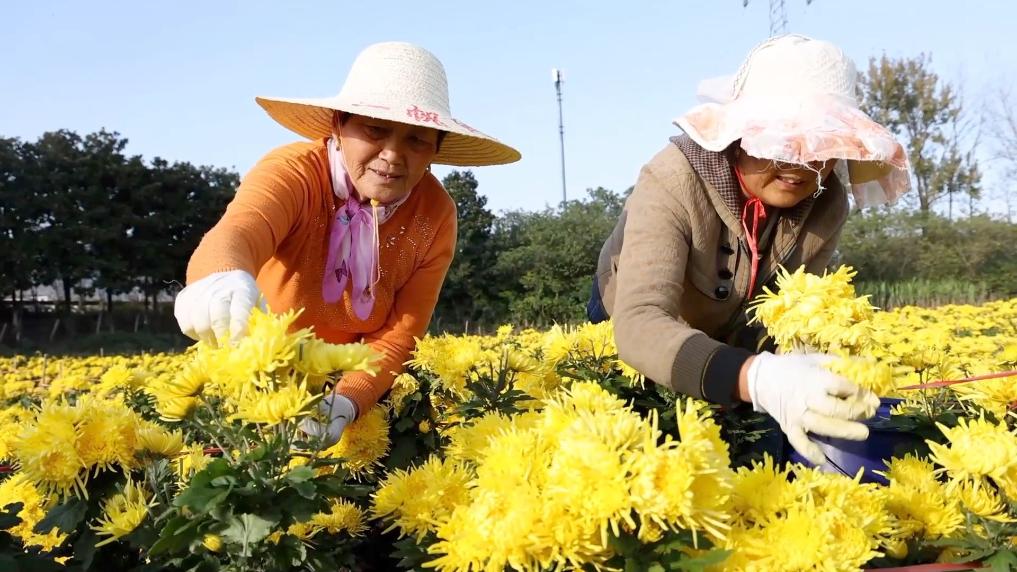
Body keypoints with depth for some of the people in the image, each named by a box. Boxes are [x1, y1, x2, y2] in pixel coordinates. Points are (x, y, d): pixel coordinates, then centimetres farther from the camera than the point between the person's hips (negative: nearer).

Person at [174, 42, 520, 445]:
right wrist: (221, 283, -65)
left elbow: (399, 335, -14)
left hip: (354, 387, 2)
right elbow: (235, 234, -42)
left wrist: (345, 402, -32)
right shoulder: (293, 172, -22)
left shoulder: (435, 215, -13)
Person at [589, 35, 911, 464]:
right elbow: (640, 323, -51)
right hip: (632, 330, -3)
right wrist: (760, 378, -68)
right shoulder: (675, 180, -39)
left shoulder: (827, 203, -23)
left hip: (734, 343, 3)